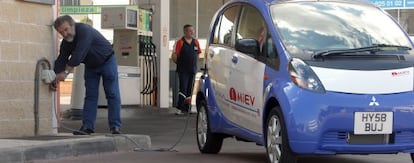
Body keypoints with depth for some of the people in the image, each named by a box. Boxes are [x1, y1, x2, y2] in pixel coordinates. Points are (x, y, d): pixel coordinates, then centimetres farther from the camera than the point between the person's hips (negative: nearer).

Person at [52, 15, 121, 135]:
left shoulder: (84, 31, -33)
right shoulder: (66, 42, -9)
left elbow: (78, 54, -41)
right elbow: (61, 59, -13)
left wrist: (65, 72, -44)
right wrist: (56, 77, -28)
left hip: (107, 61, -6)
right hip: (90, 66, 6)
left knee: (112, 94, -8)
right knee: (90, 95, 1)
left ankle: (115, 127, -8)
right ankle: (87, 127, -2)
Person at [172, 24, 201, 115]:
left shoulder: (196, 42, 9)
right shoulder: (180, 42, -7)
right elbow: (174, 55, -8)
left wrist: (195, 65, 10)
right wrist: (179, 64, -1)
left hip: (192, 70, 5)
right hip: (183, 70, -5)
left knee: (190, 90, 10)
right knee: (183, 89, -11)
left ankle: (187, 108, 16)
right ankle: (180, 108, -11)